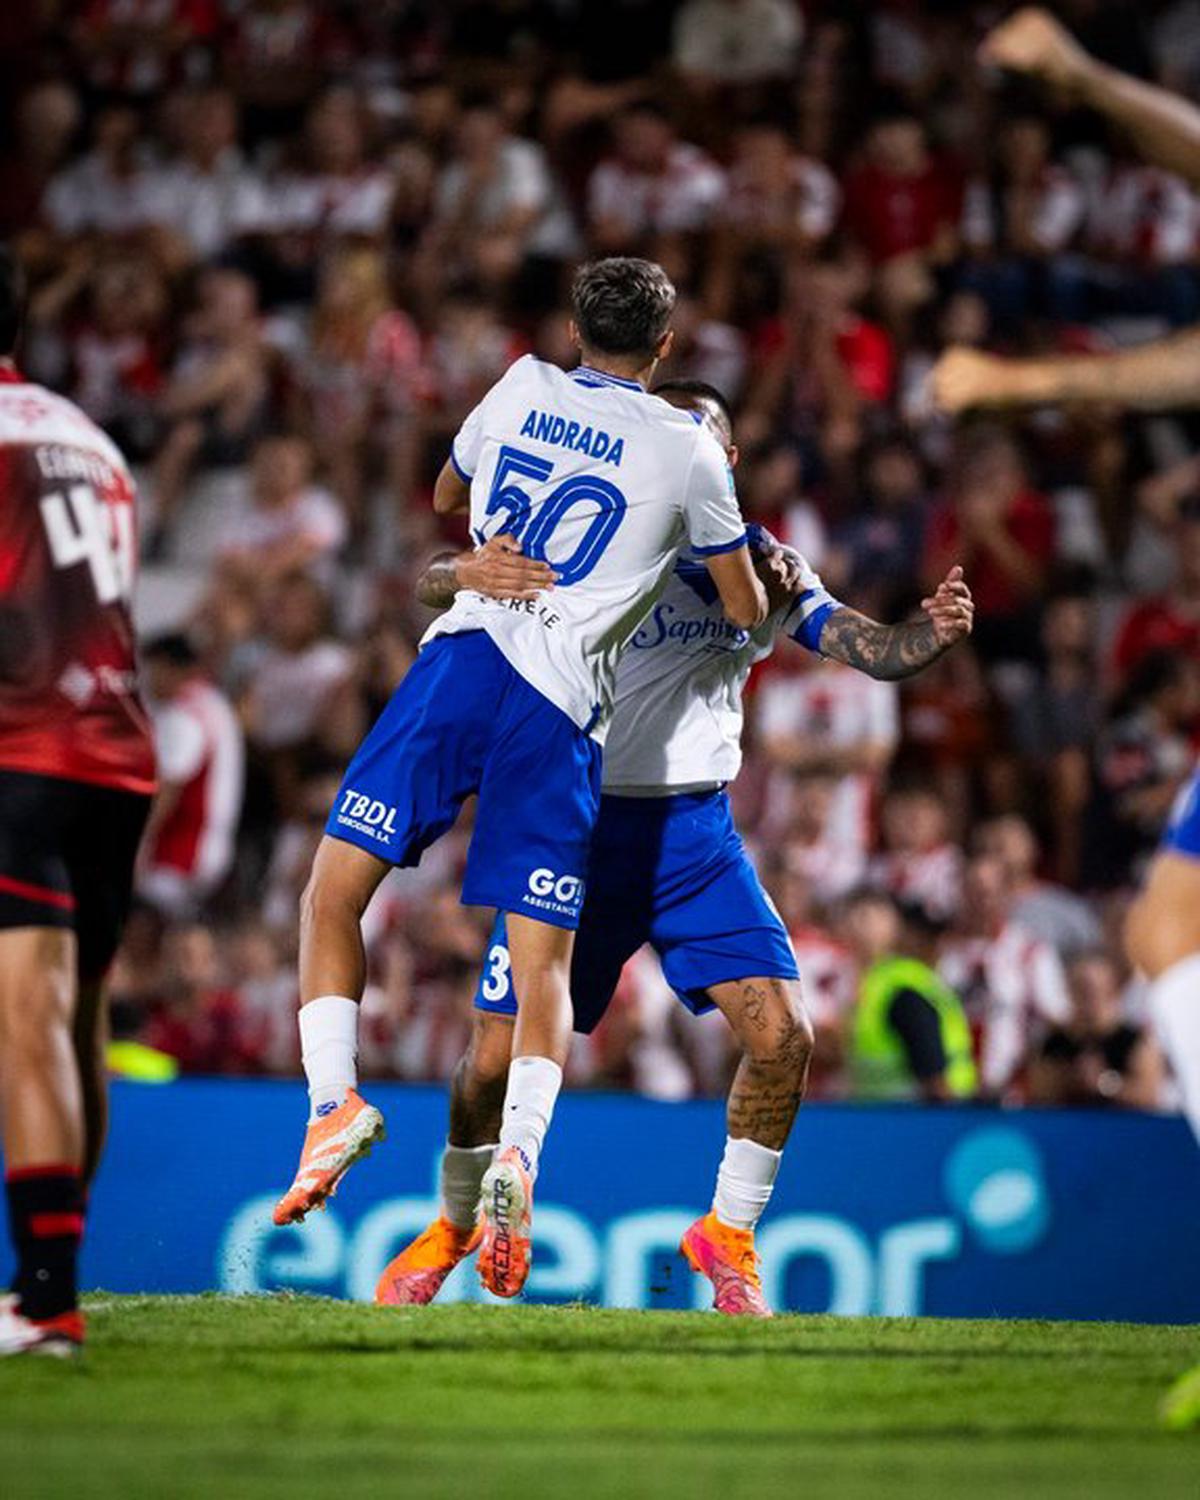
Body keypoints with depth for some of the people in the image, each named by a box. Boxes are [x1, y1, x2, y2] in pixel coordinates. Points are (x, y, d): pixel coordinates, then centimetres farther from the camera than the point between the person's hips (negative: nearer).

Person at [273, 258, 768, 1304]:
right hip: (563, 708, -1)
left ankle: (334, 1099, -10)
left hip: (463, 659, 1)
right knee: (543, 961, 0)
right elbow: (748, 612, 16)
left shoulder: (521, 388, 15)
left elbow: (448, 498, 33)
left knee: (334, 892, 8)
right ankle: (519, 1150, -23)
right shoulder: (690, 452, 8)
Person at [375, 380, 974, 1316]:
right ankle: (454, 1227, 26)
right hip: (578, 822, -2)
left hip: (697, 833, 2)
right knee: (497, 1055, -3)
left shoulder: (765, 564, 6)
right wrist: (473, 572, -35)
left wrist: (931, 631, -24)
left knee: (782, 1037, -13)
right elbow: (434, 583, -10)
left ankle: (729, 1236, 9)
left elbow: (868, 648, 0)